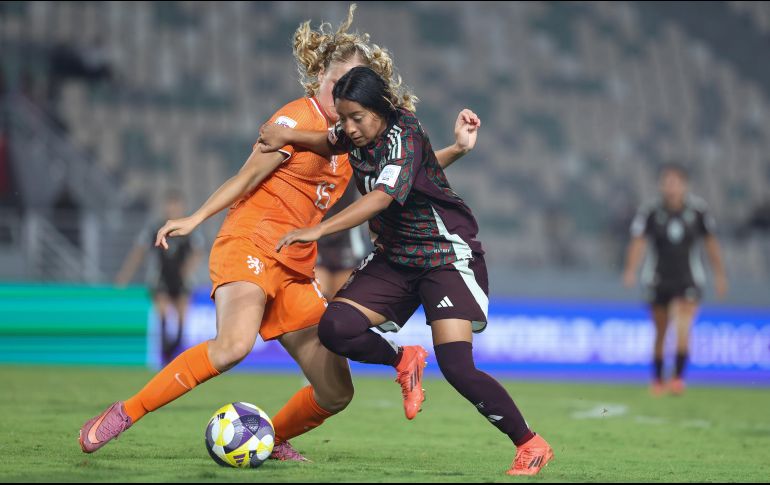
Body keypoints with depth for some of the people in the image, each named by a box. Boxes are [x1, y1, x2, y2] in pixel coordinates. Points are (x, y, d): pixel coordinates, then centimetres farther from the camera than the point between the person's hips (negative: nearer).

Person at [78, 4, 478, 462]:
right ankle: (122, 414, -26)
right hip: (249, 246, -8)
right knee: (236, 343, -36)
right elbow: (248, 177, -4)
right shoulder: (298, 120, -5)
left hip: (296, 270, 8)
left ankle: (270, 439, 30)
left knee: (337, 393, 2)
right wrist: (196, 218, -10)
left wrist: (455, 149, 9)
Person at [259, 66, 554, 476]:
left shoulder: (404, 135, -22)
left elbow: (382, 197, -38)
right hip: (395, 258, 7)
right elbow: (331, 144, 24)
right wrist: (287, 135, 3)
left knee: (456, 367, -20)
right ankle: (402, 360, 15)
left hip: (447, 255, -7)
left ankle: (531, 445, -3)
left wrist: (318, 230, -46)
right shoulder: (358, 135, -1)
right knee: (335, 328, -15)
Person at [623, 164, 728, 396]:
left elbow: (710, 242, 7)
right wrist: (631, 270, -32)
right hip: (659, 280, 0)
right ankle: (657, 380, 24)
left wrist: (720, 274, 11)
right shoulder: (650, 211, -8)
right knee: (660, 332, 8)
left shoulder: (698, 209, -4)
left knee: (683, 326, -19)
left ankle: (679, 377, -15)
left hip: (688, 280, 0)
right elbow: (638, 242, -16)